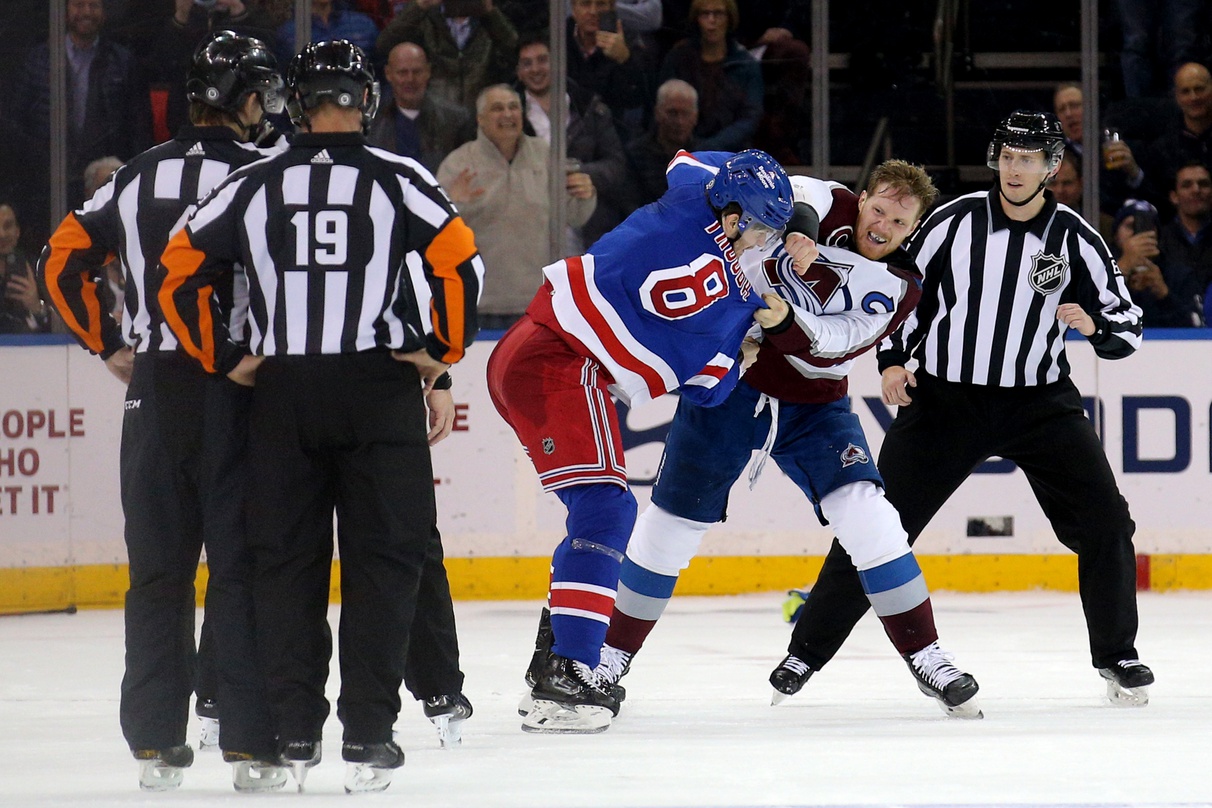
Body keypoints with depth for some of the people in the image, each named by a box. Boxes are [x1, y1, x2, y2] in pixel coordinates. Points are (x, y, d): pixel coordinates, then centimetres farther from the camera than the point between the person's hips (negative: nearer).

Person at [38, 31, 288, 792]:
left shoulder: (138, 177, 11)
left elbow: (63, 259, 14)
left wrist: (109, 345, 17)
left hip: (154, 388, 4)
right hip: (237, 388, -4)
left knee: (159, 565, 9)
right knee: (242, 563, -2)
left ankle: (155, 743, 11)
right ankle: (251, 744, -4)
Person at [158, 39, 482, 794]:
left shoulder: (253, 186, 5)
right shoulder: (397, 179, -2)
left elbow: (180, 273, 4)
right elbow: (459, 262, -12)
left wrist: (226, 358, 11)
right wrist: (439, 358, -1)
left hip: (282, 392, 2)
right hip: (379, 387, -2)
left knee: (286, 560, 10)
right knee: (386, 558, 3)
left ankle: (293, 733, 10)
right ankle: (368, 736, -2)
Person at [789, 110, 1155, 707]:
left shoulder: (1075, 240, -5)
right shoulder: (954, 222, -6)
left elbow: (1127, 328, -1)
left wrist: (1094, 325, -22)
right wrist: (892, 360, -6)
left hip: (1040, 402, 1)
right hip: (943, 395, -1)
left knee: (1104, 522, -8)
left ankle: (1116, 656, 11)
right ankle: (807, 650, 5)